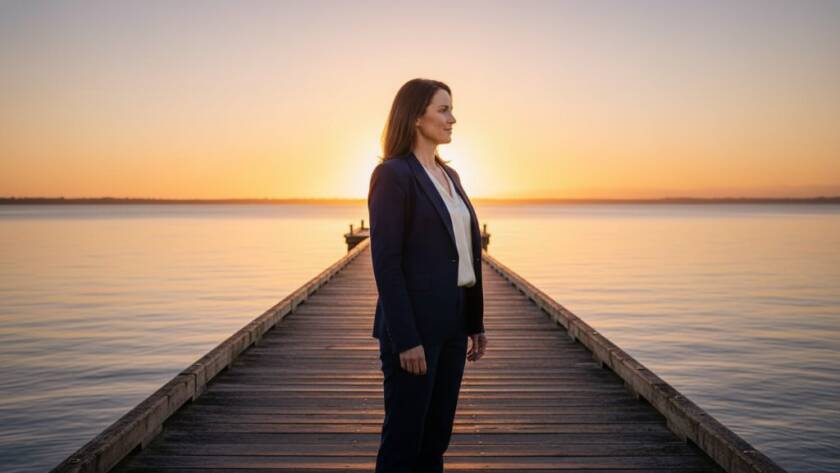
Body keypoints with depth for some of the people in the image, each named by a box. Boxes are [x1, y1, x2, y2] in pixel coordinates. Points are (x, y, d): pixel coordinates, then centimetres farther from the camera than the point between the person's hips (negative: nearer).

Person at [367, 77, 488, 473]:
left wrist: (476, 322, 14)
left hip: (451, 322, 8)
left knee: (436, 438, 15)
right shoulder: (392, 174, -11)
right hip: (415, 323, -8)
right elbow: (386, 261, -16)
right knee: (403, 438, 3)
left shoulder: (449, 175, 14)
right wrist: (406, 339, -19)